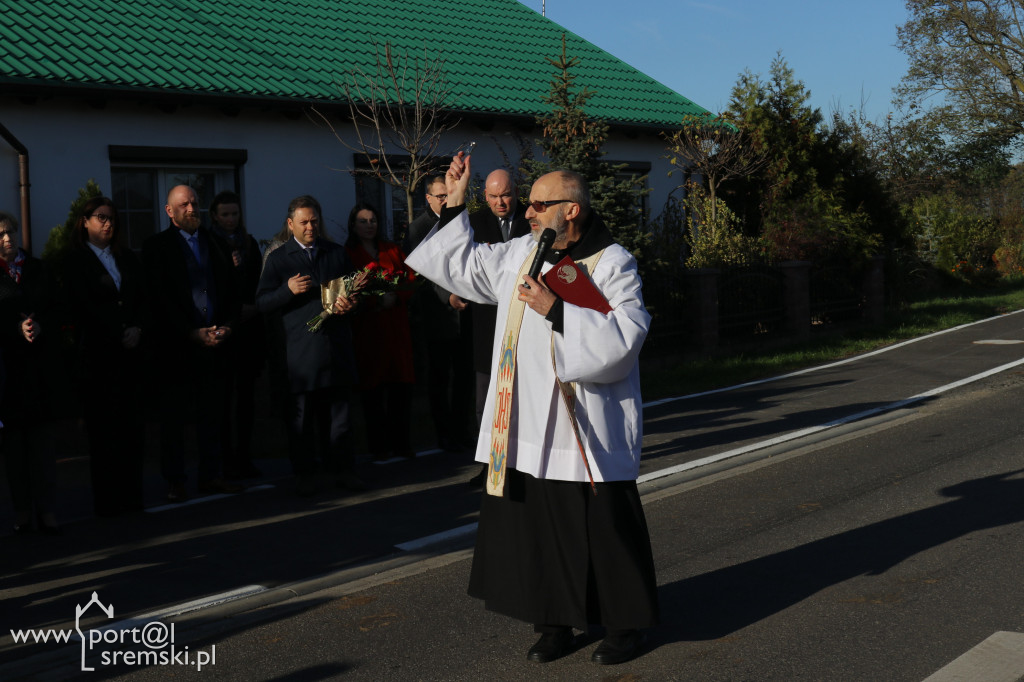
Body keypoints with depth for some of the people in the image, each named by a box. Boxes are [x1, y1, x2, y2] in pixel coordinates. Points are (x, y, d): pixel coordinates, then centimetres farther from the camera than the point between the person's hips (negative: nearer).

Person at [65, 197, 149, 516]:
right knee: (102, 428, -2)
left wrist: (137, 329, -6)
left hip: (131, 353, 4)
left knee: (133, 424, 0)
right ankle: (106, 499, 3)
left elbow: (143, 300, 12)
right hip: (97, 355, -4)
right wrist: (119, 336, -10)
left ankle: (132, 494, 6)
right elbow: (84, 308, -6)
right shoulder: (76, 261, 3)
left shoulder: (128, 259, 17)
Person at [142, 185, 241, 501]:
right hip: (177, 345, -4)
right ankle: (175, 481, 9)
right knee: (174, 417, 2)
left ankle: (211, 475, 15)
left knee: (213, 415, 7)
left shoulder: (217, 244, 15)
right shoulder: (157, 247, 0)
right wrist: (192, 333, -13)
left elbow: (232, 292, 14)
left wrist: (227, 326, -3)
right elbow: (160, 299, -7)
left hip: (216, 343, 4)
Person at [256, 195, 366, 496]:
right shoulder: (278, 258, 6)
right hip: (299, 350, -2)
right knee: (301, 417, 2)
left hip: (335, 345, 3)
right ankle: (305, 474, 11)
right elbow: (262, 303, 0)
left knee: (338, 412, 6)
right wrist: (288, 290, -18)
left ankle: (342, 468, 16)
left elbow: (354, 289, 23)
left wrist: (350, 303, -1)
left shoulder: (337, 253, 16)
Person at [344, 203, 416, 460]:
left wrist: (395, 297, -9)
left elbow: (410, 280, 10)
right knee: (372, 390, -3)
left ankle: (401, 442, 5)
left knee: (402, 386, -3)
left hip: (396, 325, 3)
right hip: (367, 328, -3)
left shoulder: (392, 250, 16)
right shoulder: (347, 254, 5)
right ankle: (378, 446, 4)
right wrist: (377, 300, -16)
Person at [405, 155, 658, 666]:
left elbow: (624, 338, -18)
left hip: (588, 429, -5)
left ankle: (625, 624, 20)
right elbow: (463, 266, 24)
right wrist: (455, 206, 17)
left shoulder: (613, 264, -7)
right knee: (538, 525, 9)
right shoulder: (521, 254, 10)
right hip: (529, 428, 6)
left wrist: (557, 310, -21)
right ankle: (557, 622, 23)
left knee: (603, 528, 3)